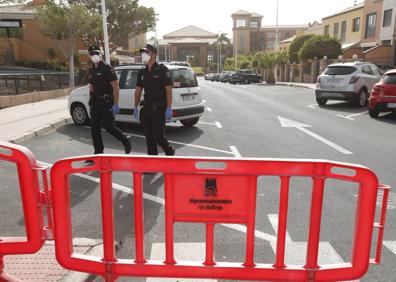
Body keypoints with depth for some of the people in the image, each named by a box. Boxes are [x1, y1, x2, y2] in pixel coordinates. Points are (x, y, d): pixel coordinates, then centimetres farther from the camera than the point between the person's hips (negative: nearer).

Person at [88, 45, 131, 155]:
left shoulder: (107, 68, -9)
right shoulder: (92, 70, 15)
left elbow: (116, 87, -14)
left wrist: (116, 104, -19)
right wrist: (91, 103, 17)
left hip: (107, 102, -8)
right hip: (96, 103, 8)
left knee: (109, 127, -8)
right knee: (94, 128, 7)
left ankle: (126, 140, 16)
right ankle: (98, 152, 16)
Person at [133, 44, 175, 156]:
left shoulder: (162, 69, -7)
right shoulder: (142, 72, 11)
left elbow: (168, 90, -11)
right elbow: (138, 90, 16)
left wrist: (169, 108, -17)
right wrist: (135, 107, 10)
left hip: (159, 107, -6)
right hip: (147, 107, 6)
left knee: (157, 135, -10)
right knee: (149, 137, 6)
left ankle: (170, 151, 19)